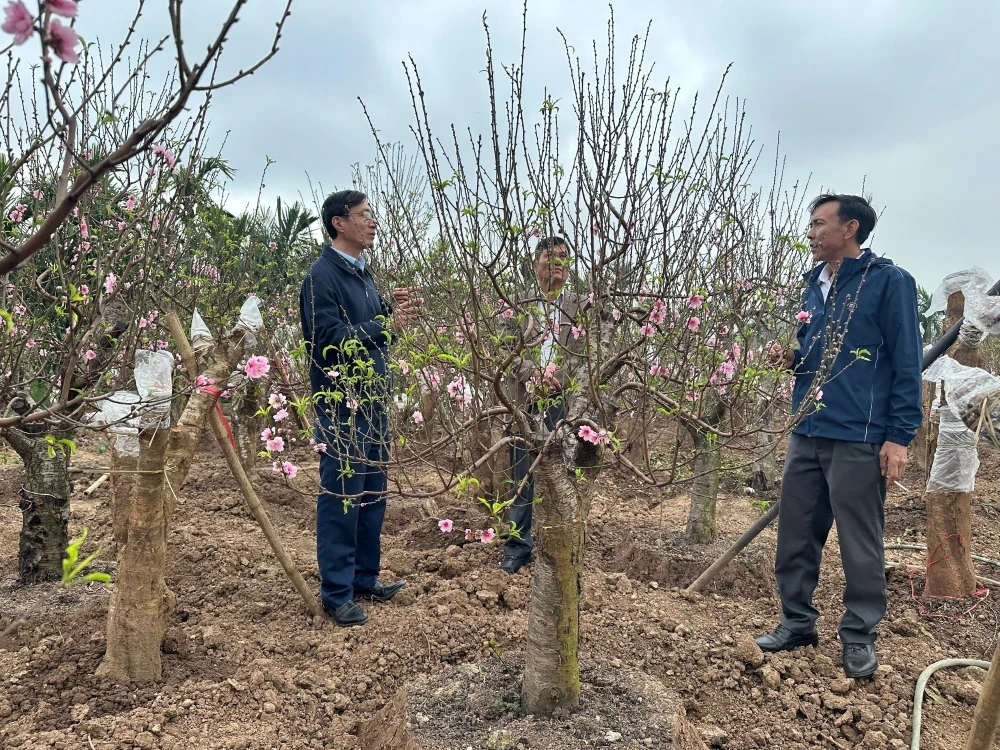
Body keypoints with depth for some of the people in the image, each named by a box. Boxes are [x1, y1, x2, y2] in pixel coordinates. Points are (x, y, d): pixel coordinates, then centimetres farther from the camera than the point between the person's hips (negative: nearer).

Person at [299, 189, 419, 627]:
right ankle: (337, 594, 13)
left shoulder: (362, 273, 14)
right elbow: (331, 340, -21)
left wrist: (391, 308, 3)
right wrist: (385, 324, -21)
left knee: (373, 495, 16)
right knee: (341, 499, 0)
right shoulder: (323, 275, -13)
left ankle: (365, 578, 30)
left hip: (374, 399, 9)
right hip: (342, 404, -9)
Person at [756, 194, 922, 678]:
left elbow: (906, 362, -9)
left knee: (860, 543, 5)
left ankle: (860, 636, 21)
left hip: (858, 438, -7)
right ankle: (797, 622, 28)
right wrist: (792, 358, 3)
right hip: (806, 433, 7)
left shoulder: (889, 281, -6)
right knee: (796, 534, 12)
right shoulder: (815, 284, 14)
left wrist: (900, 436, -13)